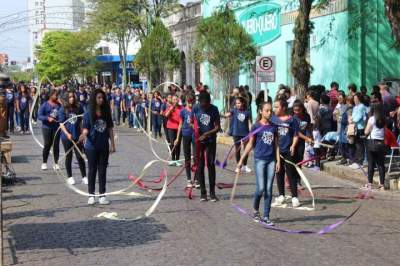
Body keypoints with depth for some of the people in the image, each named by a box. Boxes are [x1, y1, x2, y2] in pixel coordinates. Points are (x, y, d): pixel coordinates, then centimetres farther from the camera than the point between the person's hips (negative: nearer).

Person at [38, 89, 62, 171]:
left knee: (56, 145, 4)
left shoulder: (59, 105, 6)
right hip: (47, 127, -3)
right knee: (47, 145, -2)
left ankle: (56, 163, 12)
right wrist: (48, 118, -22)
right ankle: (44, 163, 10)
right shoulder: (45, 105, -4)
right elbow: (39, 116, -8)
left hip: (56, 127, 3)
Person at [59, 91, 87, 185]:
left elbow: (81, 121, 8)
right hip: (66, 137, -1)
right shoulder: (63, 109, -5)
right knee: (68, 157, 9)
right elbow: (61, 124, -6)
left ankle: (84, 177, 7)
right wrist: (67, 134, -18)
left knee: (80, 157, 0)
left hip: (77, 136, 1)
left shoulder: (79, 107, 0)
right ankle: (70, 177, 19)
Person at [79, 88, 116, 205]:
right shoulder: (88, 114, -5)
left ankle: (102, 195, 13)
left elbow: (110, 129, 7)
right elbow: (85, 129, -8)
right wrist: (84, 135, -31)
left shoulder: (106, 113, 4)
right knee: (92, 170, 6)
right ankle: (91, 195, 14)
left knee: (102, 171, 7)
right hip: (91, 147, -3)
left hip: (104, 146, 3)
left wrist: (112, 144, 6)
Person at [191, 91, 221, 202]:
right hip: (198, 140, 1)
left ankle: (212, 192, 7)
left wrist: (207, 134, -20)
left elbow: (218, 127, -6)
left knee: (211, 165, 0)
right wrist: (194, 128, -17)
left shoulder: (214, 109, -6)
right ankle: (203, 192, 10)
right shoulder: (195, 108, -5)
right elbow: (191, 122, 5)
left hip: (210, 140, -1)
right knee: (200, 166, 3)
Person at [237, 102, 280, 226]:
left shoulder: (273, 127, 8)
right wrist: (241, 160, 1)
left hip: (271, 160, 3)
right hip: (260, 159, -3)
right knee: (261, 188, -8)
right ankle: (256, 210, 17)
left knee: (269, 190, 3)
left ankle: (266, 216, 10)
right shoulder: (256, 126, -1)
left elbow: (276, 145, 12)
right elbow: (250, 144, 3)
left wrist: (278, 161, 4)